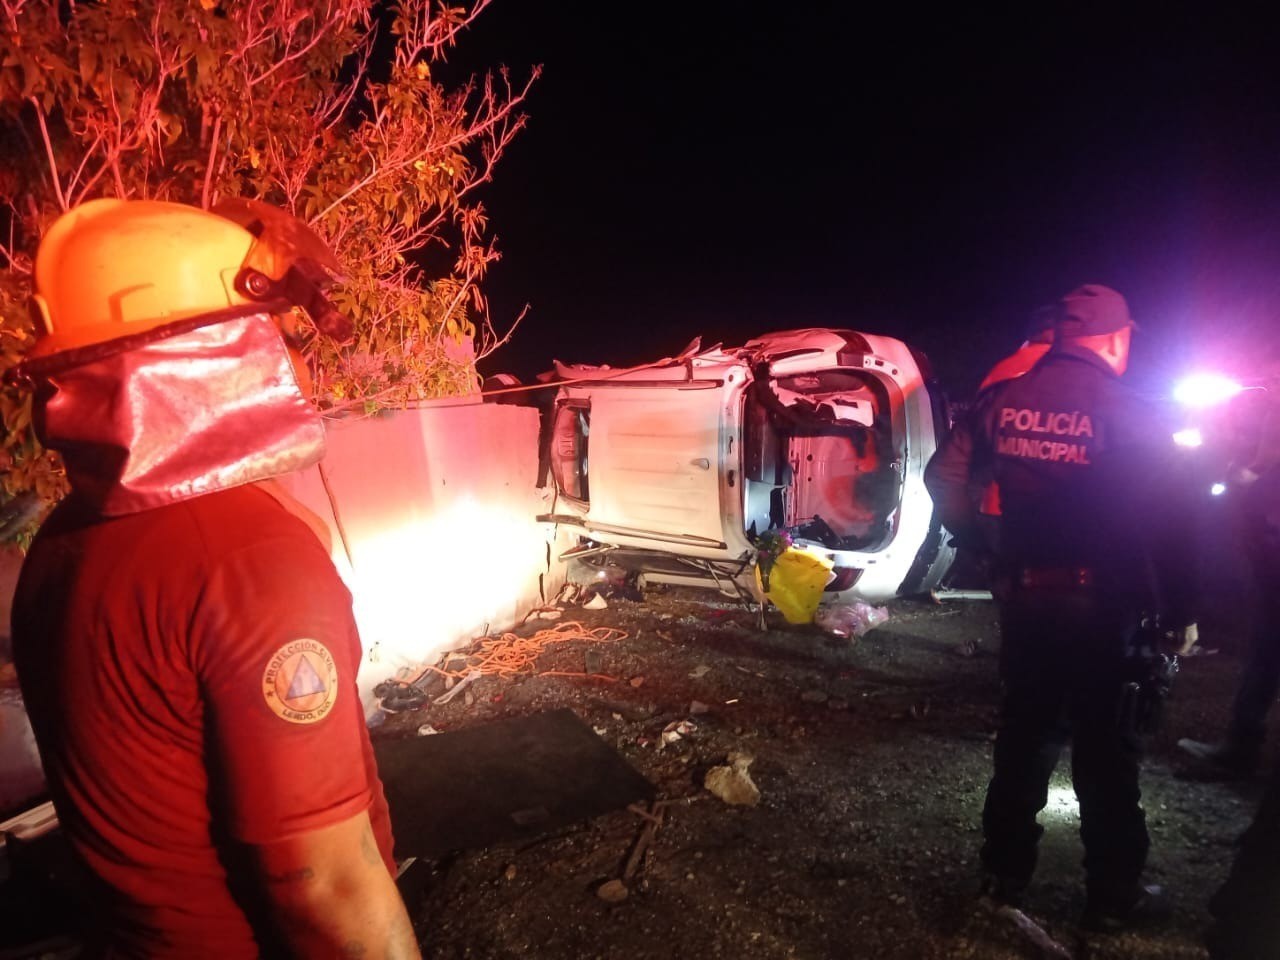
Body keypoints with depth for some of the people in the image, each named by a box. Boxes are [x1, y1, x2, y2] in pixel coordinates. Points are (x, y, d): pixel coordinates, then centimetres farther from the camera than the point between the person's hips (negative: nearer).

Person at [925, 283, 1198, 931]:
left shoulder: (1005, 400, 0)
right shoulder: (1125, 412, -11)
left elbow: (944, 475, 2)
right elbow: (1160, 519, -13)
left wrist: (976, 542, 13)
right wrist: (1180, 609, -3)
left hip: (1024, 595, 4)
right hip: (1100, 604, -4)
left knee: (1025, 735, 18)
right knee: (1105, 752, 11)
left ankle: (1005, 874, 31)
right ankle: (1113, 898, 27)